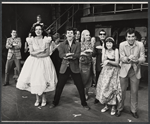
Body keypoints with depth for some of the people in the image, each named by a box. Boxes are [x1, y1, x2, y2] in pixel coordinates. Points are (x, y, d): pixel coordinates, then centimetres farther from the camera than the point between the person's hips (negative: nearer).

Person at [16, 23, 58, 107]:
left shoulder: (46, 39, -2)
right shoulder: (31, 40, 1)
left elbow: (47, 53, -5)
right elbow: (31, 52, -5)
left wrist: (36, 54, -8)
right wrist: (41, 50, -16)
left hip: (44, 61, -1)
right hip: (33, 62, 1)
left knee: (43, 80, -2)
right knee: (34, 80, 1)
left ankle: (44, 98, 18)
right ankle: (37, 99, 19)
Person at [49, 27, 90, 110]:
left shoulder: (78, 44, 5)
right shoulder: (62, 44, 7)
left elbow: (78, 55, -10)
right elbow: (61, 55, -8)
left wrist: (67, 56, -21)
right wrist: (71, 55, -22)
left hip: (74, 67, 0)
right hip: (64, 67, 1)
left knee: (80, 86, 2)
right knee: (59, 86, 7)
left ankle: (84, 103, 18)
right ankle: (55, 102, 25)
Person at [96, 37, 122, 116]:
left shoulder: (115, 50, -11)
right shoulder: (104, 49, 0)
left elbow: (117, 63, -13)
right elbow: (103, 61, -6)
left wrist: (108, 61, -24)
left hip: (114, 71, -3)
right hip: (105, 71, 4)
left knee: (113, 88, -3)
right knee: (104, 88, 4)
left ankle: (113, 107, 11)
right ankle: (106, 105, 20)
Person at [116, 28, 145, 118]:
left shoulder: (140, 45, -6)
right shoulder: (122, 45, -6)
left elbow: (143, 58, -5)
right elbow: (122, 58, -8)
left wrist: (137, 60, -27)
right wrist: (128, 58, -30)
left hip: (135, 71, 1)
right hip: (124, 70, 0)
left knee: (134, 92, 9)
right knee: (122, 90, 7)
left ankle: (134, 110, 27)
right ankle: (120, 108, 26)